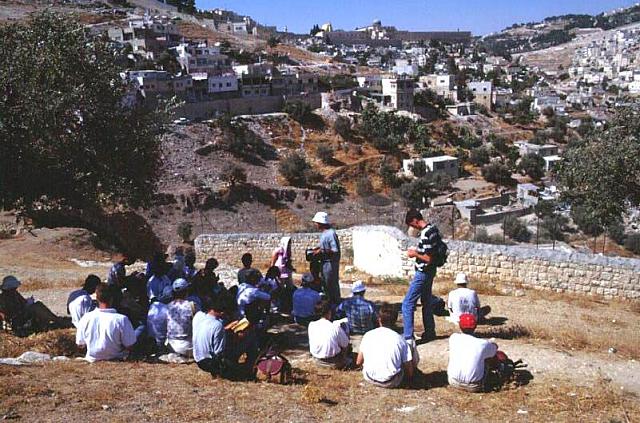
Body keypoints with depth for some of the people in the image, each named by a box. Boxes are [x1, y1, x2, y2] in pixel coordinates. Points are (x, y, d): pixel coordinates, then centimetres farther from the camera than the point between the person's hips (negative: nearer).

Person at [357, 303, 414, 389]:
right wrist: (408, 380, 17)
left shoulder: (368, 335, -7)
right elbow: (409, 368, -6)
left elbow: (358, 362, 0)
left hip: (369, 378, -3)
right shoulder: (399, 339, -11)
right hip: (391, 382, 4)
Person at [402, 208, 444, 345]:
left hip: (423, 273, -10)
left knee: (407, 304, -7)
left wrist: (415, 254, -12)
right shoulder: (433, 228, 5)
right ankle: (430, 332, 34)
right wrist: (418, 251, 11)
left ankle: (408, 338, -9)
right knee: (426, 302, 23)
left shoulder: (426, 234, -25)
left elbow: (428, 259, -25)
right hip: (430, 272, 10)